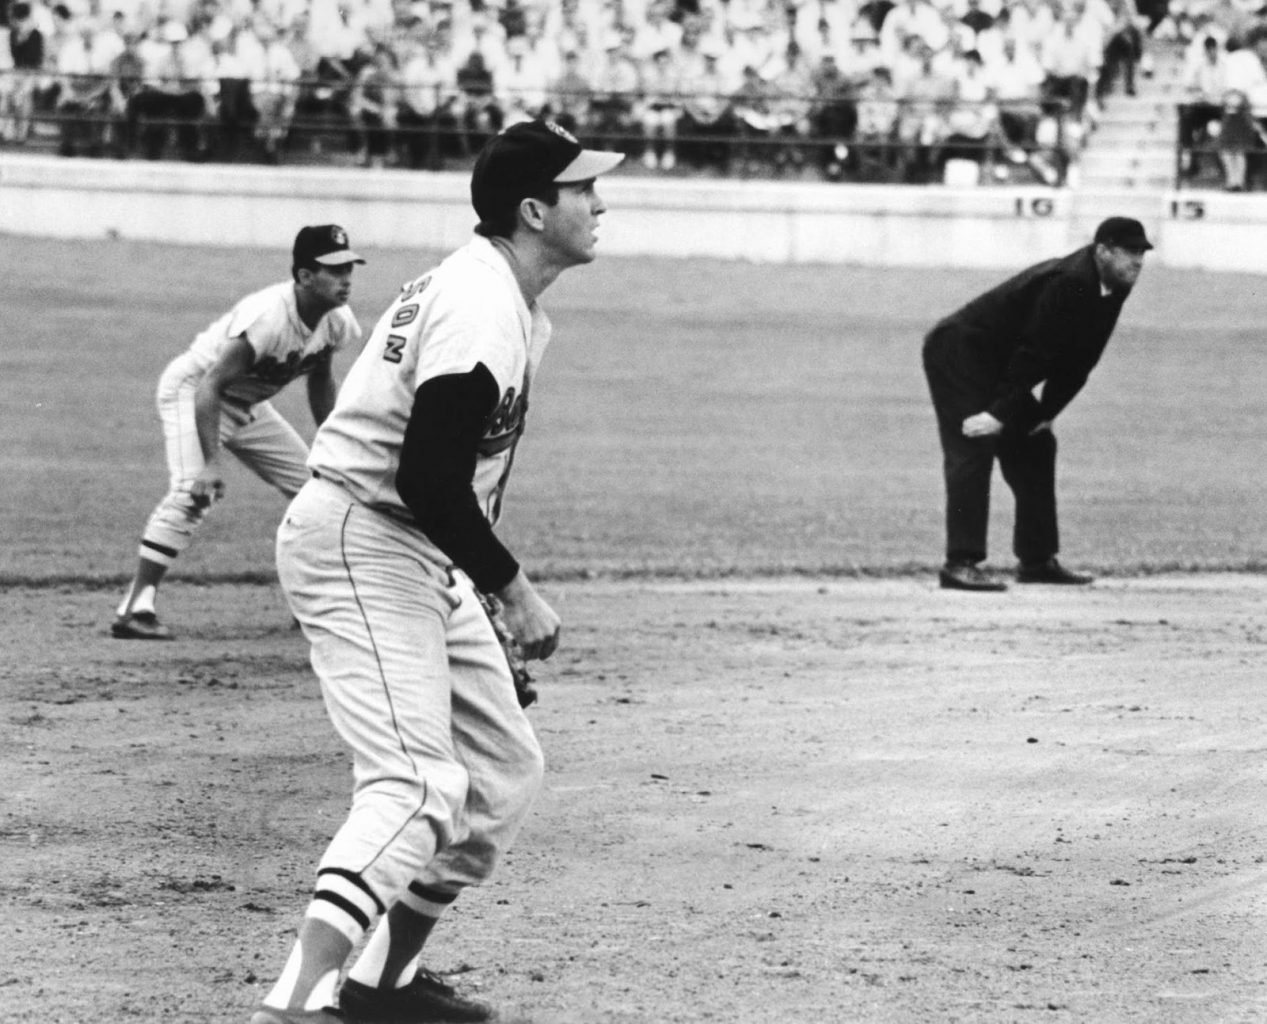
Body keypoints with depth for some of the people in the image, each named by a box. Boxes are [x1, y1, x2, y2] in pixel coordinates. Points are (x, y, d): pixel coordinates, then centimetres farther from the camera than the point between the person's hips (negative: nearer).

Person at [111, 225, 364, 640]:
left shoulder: (337, 321, -11)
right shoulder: (268, 317, -36)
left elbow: (320, 381, 9)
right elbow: (211, 386, -37)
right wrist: (209, 463, -45)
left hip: (249, 405, 9)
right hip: (192, 388, -9)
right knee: (194, 493, -27)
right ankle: (136, 609, -29)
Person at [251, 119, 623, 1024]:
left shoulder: (510, 303, 13)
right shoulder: (483, 315, -21)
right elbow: (428, 481, -27)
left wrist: (493, 582, 16)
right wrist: (512, 589, -18)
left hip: (425, 563, 11)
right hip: (359, 547, -11)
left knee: (504, 770, 16)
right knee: (419, 784, -23)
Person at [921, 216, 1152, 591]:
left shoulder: (1113, 289, 2)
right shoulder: (1067, 283, -27)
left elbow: (1079, 362, 6)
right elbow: (1034, 352, -29)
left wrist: (1045, 413, 0)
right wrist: (1000, 414, -29)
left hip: (997, 369, 10)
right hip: (957, 353, -10)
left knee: (1035, 447, 12)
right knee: (974, 449, -18)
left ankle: (1038, 560, 19)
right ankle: (960, 563, -22)